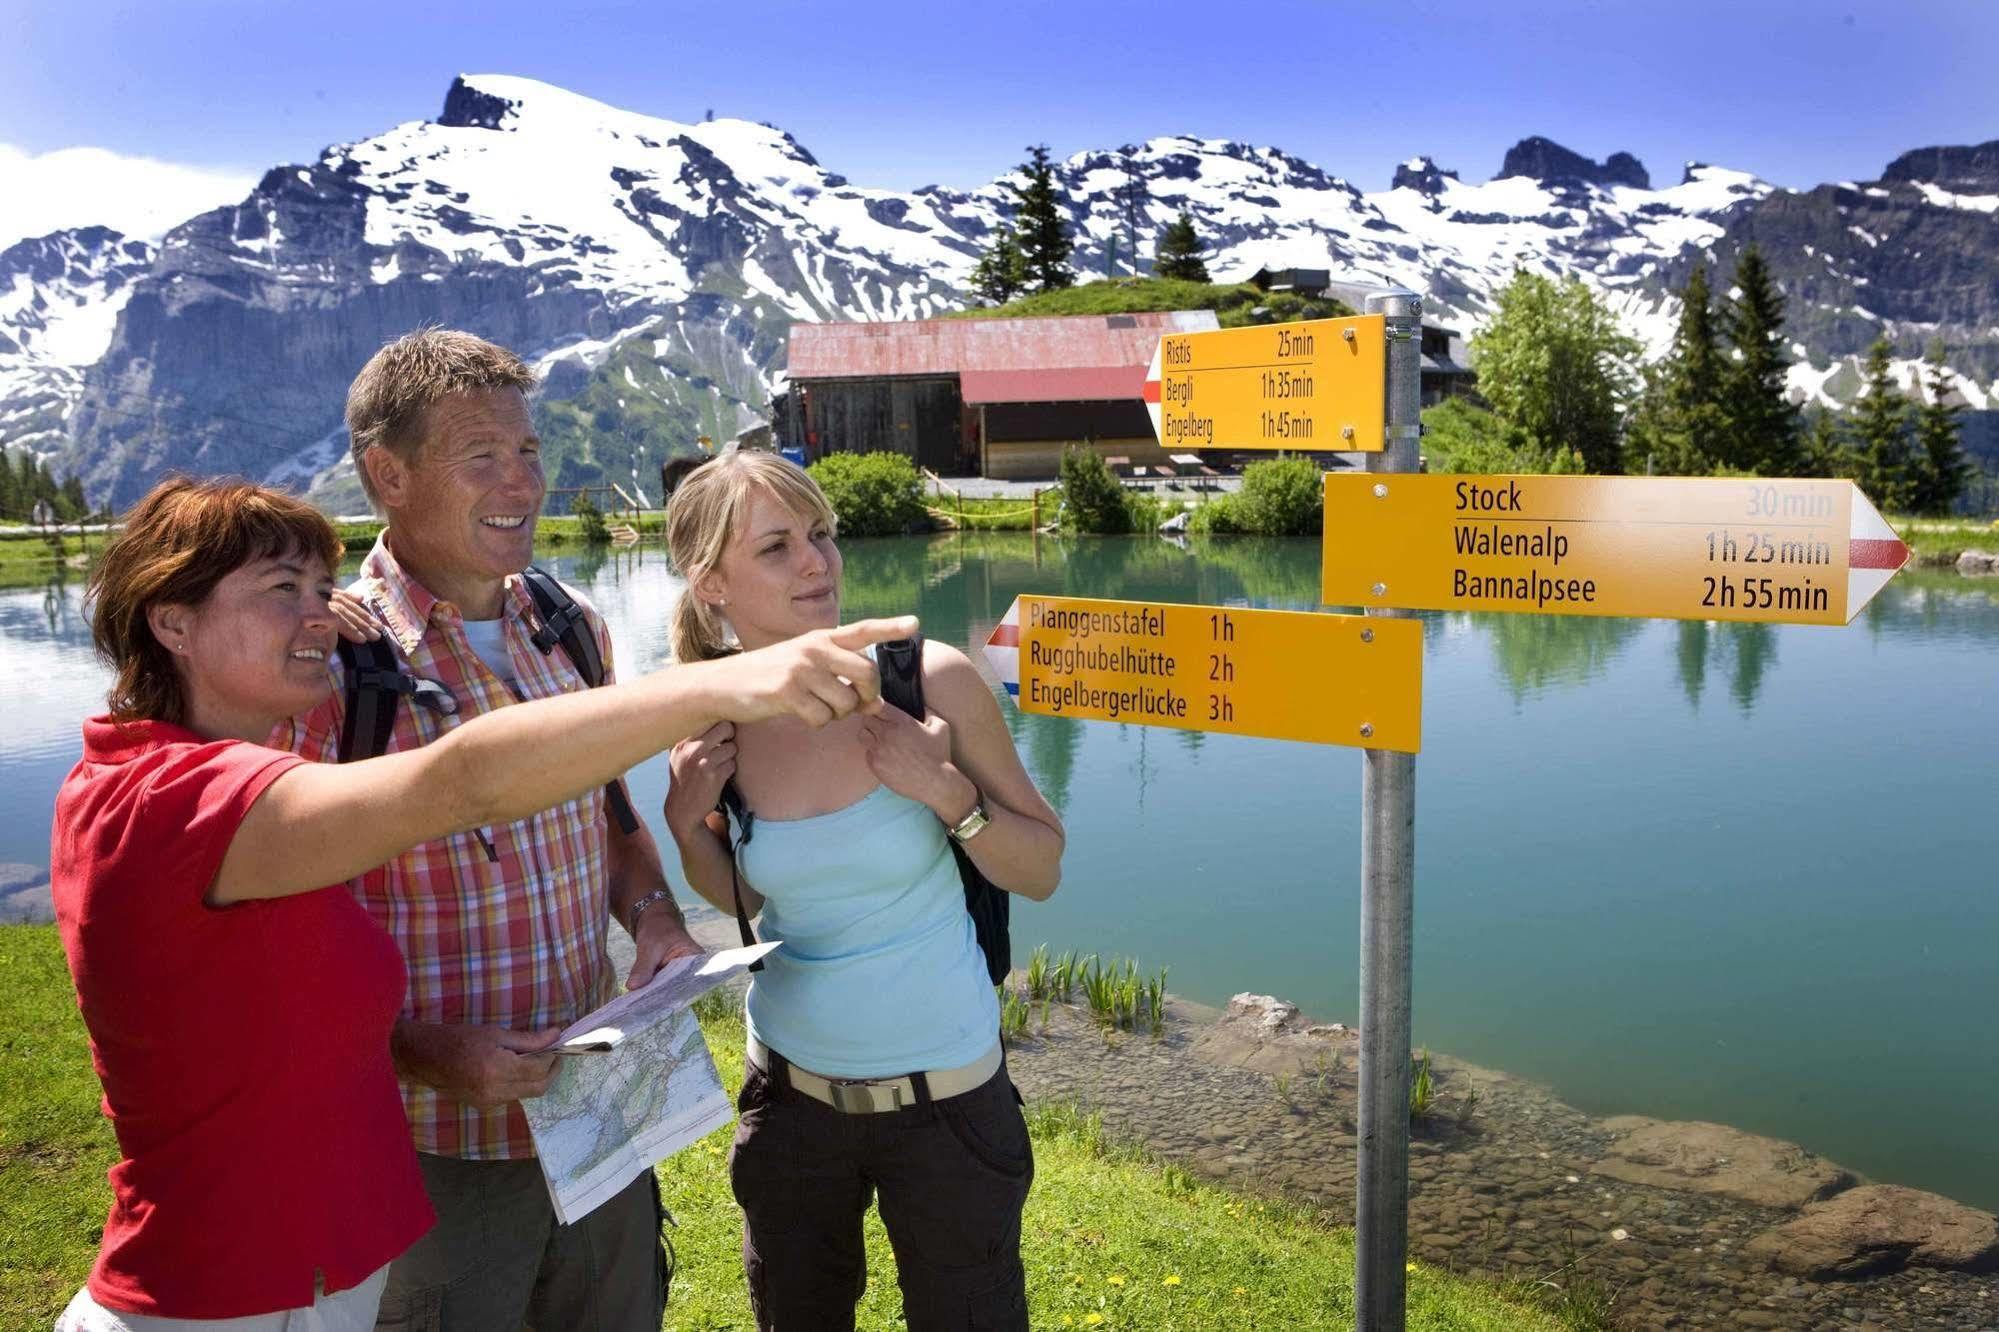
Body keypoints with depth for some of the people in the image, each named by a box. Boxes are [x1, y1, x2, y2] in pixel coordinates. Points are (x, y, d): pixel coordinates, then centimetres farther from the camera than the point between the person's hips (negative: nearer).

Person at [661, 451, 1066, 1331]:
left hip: (942, 1091, -3)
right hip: (790, 1086, 3)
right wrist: (687, 823, -10)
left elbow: (1041, 871, -10)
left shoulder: (928, 682, -18)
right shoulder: (716, 723, -8)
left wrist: (947, 793, -26)